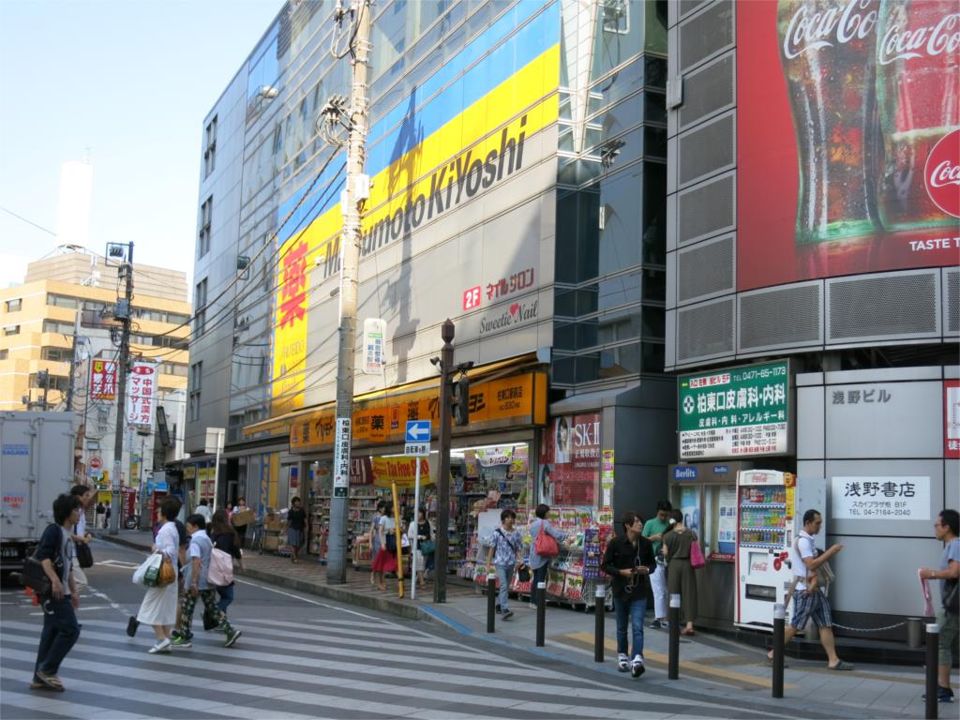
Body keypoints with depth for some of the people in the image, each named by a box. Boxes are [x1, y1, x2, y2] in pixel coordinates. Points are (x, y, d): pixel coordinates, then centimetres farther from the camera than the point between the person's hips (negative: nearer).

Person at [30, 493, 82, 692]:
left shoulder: (68, 535, 17)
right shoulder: (54, 530, -10)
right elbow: (43, 556, -23)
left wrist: (74, 590, 25)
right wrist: (55, 580, -33)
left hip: (61, 591, 9)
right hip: (52, 591, -9)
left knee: (52, 632, 11)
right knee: (70, 629, -11)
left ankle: (40, 678, 16)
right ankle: (47, 669, -1)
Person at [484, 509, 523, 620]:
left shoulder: (516, 533, 5)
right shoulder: (497, 533, -5)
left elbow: (518, 549, 9)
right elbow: (491, 548, 0)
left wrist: (518, 561, -7)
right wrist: (488, 563, 0)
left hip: (511, 563, 4)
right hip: (500, 563, -4)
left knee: (506, 586, 12)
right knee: (503, 585, -15)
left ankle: (498, 604, 31)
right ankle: (505, 609, -23)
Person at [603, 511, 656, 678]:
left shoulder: (646, 543, -1)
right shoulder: (615, 543, -8)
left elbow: (653, 563, 12)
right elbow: (606, 565, -4)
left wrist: (647, 569, -10)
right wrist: (622, 572, -19)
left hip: (639, 591, 0)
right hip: (621, 589, 0)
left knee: (637, 627, -13)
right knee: (622, 627, 15)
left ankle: (637, 660, -19)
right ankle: (622, 656, 33)